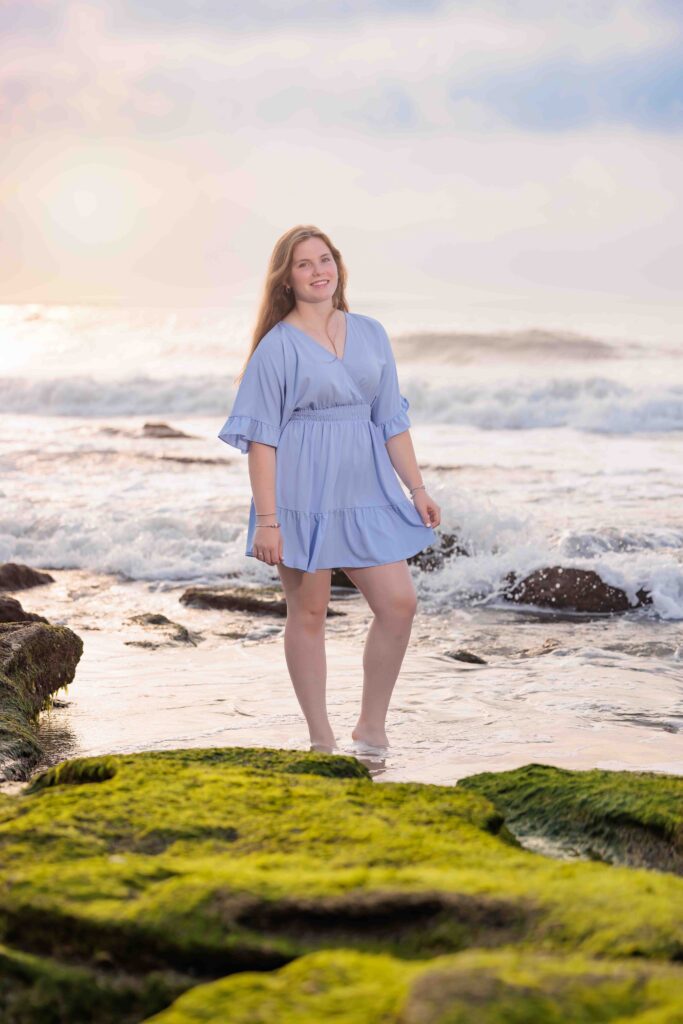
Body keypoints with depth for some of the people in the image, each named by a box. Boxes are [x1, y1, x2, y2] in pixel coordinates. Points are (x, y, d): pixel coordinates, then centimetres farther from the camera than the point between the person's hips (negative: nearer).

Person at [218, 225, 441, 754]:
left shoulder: (370, 334, 9)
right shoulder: (277, 346, -5)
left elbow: (392, 419, 13)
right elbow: (261, 437, -8)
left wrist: (417, 487, 7)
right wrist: (266, 520, -13)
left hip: (365, 489, 5)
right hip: (302, 492, -5)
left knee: (399, 603, 0)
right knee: (309, 613, 4)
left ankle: (372, 727, 16)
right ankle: (322, 741, 15)